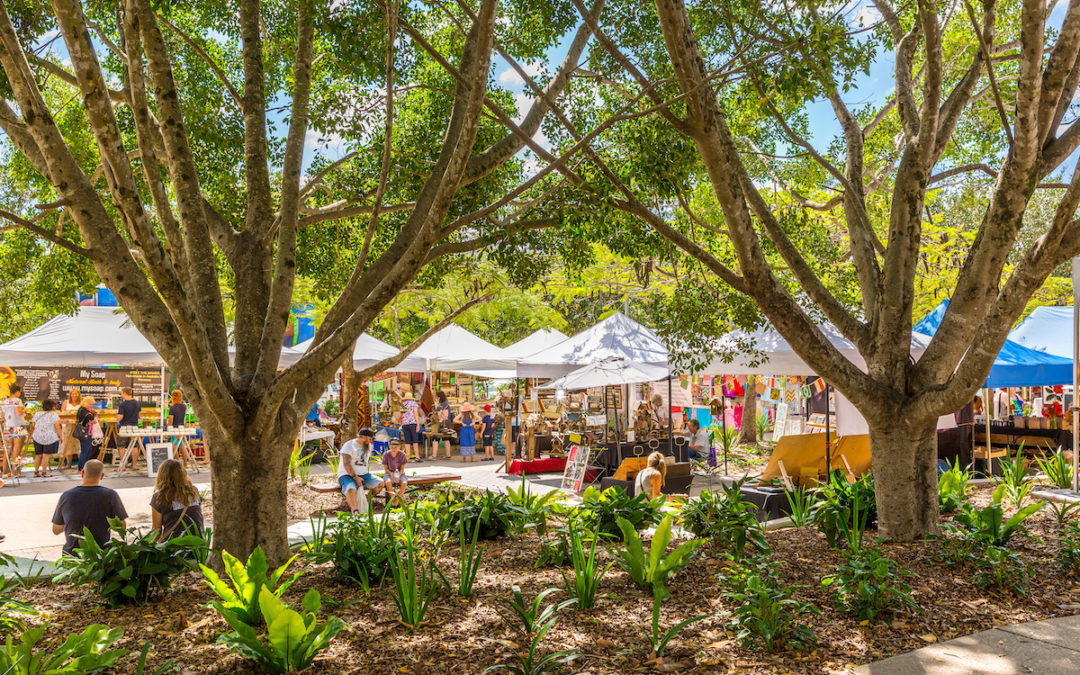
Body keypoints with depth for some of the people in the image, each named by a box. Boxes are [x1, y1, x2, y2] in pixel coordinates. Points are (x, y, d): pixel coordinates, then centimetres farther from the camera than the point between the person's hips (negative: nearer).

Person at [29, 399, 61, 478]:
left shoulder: (37, 414, 8)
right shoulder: (54, 415, -6)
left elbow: (32, 426, 11)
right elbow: (57, 427, -10)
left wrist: (31, 435, 23)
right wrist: (60, 436, -2)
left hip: (37, 437, 5)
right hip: (50, 438, -5)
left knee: (38, 455, 13)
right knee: (46, 455, -1)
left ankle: (36, 472, 16)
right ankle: (44, 473, 0)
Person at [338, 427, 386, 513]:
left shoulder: (369, 446, 16)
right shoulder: (349, 446, -8)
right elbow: (346, 464, -17)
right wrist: (355, 477, -22)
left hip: (363, 474, 7)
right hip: (347, 475, -7)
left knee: (381, 483, -13)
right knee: (351, 489, -38)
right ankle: (355, 512, -50)